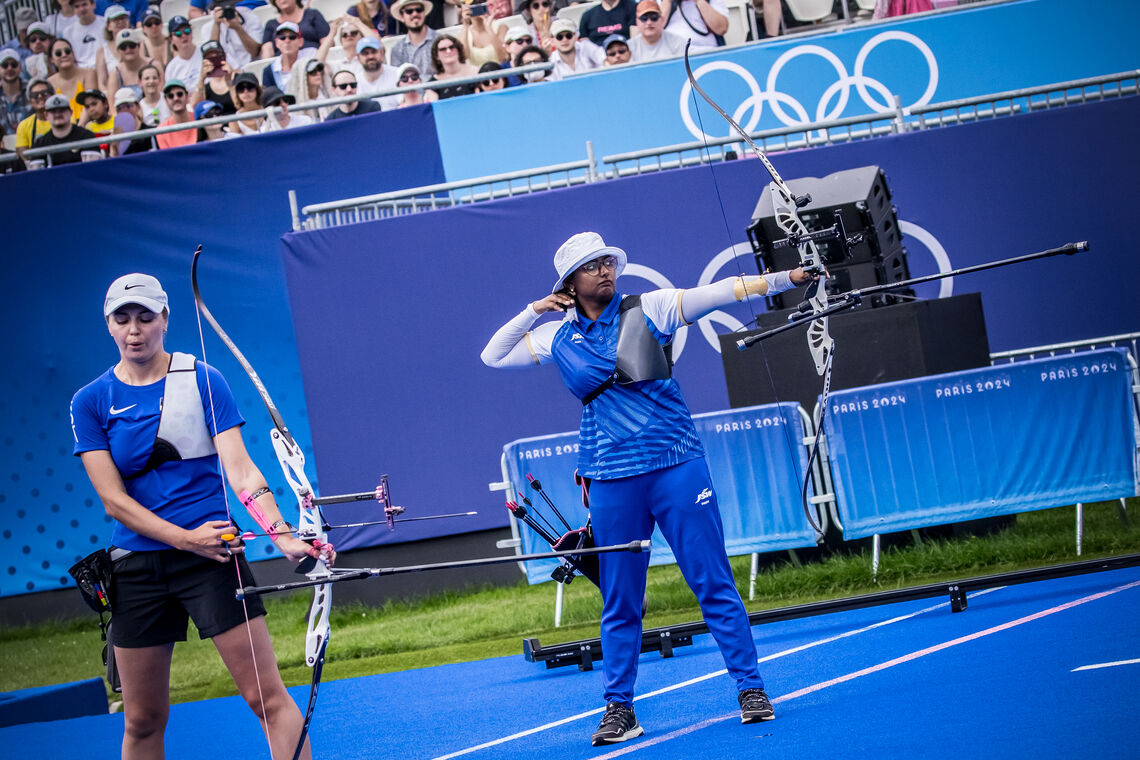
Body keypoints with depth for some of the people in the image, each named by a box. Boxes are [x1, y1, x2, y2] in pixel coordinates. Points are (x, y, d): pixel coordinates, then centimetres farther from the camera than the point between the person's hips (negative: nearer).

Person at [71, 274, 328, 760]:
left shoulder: (204, 382, -1)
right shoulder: (91, 402, 3)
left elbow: (240, 469, -9)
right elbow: (113, 499, -4)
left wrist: (284, 535, -24)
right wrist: (184, 538, -16)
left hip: (210, 555, -2)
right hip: (136, 566, 2)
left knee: (267, 696, -9)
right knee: (142, 720, 7)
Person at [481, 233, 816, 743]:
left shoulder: (649, 310, 1)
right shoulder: (558, 338, 8)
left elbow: (721, 293, -6)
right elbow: (492, 357, 17)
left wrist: (786, 278, -15)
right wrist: (533, 311, 6)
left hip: (676, 466, -2)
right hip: (611, 480, 2)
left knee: (714, 583, -2)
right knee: (619, 602, 7)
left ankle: (750, 688, 5)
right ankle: (619, 709, 15)